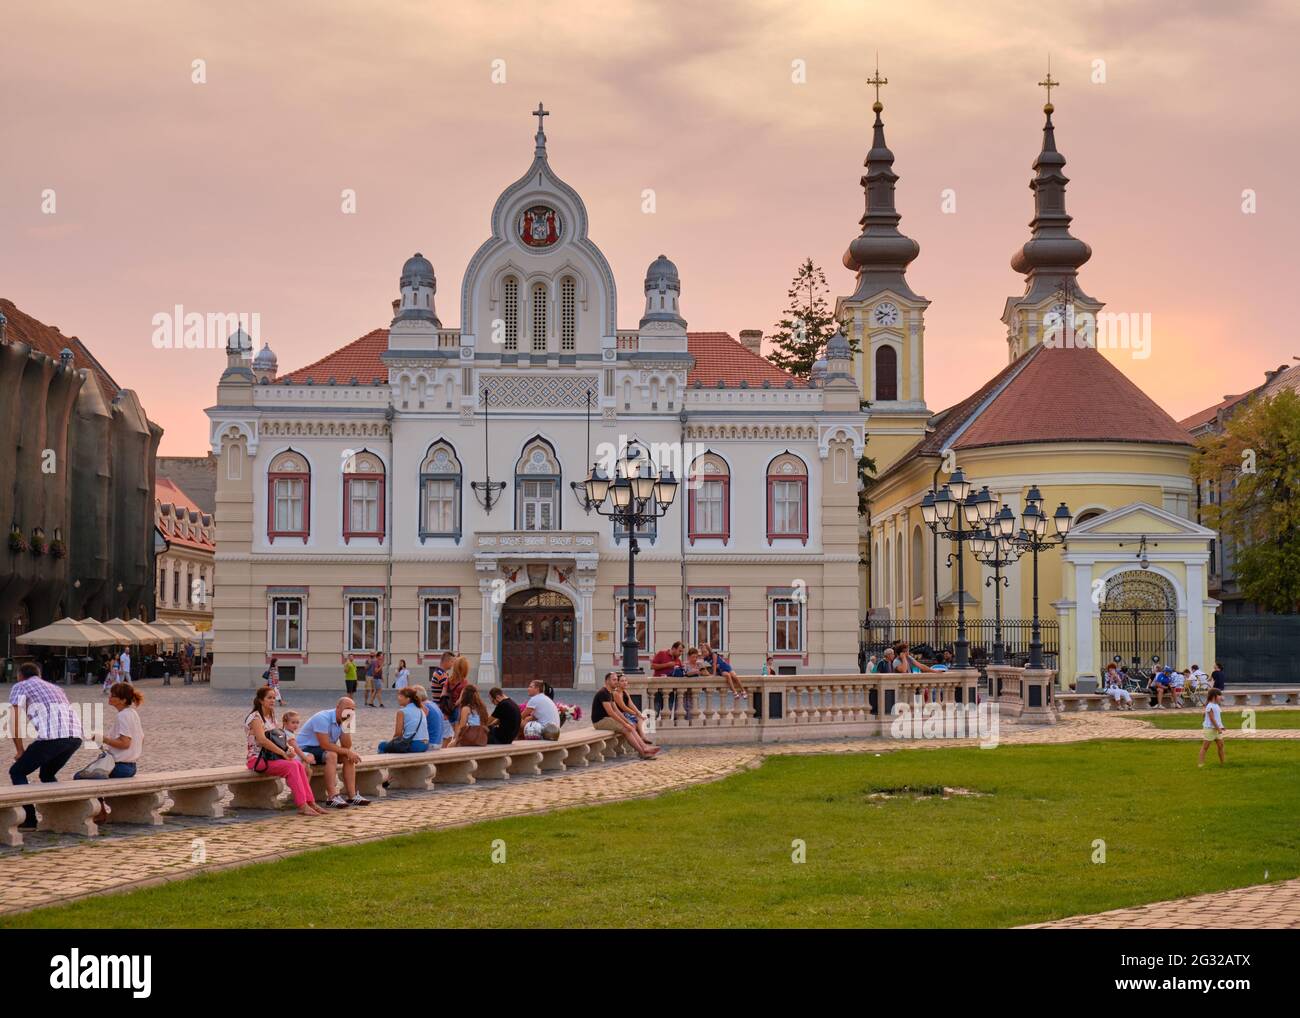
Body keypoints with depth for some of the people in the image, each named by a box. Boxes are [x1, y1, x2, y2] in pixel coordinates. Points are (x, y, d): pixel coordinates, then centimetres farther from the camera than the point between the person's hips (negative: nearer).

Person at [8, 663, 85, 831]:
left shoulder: (20, 687, 17)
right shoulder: (55, 688, 37)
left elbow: (14, 719, 5)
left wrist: (20, 751, 11)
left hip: (52, 735, -6)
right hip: (75, 735, 6)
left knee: (17, 772, 11)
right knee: (47, 775, 29)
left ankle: (30, 820, 2)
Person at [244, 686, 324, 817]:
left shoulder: (270, 717, 17)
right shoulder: (255, 717, -12)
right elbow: (262, 740, -25)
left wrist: (287, 751, -4)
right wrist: (283, 753, -25)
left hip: (270, 757, 8)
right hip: (258, 759, -8)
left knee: (299, 765, -16)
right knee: (292, 766, -26)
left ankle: (310, 802, -19)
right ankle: (302, 806, -29)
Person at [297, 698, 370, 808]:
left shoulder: (342, 721, 4)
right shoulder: (323, 718, -22)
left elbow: (346, 746, -3)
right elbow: (325, 745, -28)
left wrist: (347, 728, -17)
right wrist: (347, 752, -21)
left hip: (323, 750, 9)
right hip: (306, 749, -9)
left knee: (349, 757, -6)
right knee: (331, 755, -33)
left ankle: (352, 795, -7)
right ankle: (333, 798, -37)